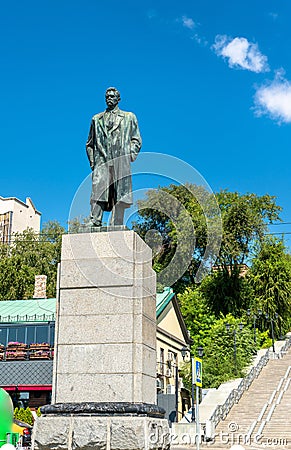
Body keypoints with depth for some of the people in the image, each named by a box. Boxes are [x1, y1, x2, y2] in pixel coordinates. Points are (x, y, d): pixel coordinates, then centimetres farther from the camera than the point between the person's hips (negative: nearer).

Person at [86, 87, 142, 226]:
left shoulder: (129, 117, 19)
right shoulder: (97, 119, 22)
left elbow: (136, 140, 14)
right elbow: (90, 143, 22)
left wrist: (130, 156, 0)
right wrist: (92, 161, 9)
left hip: (120, 162, -1)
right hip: (101, 161, 1)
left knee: (119, 196, -8)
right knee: (98, 191, -14)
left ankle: (116, 225, -9)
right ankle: (94, 222, -19)